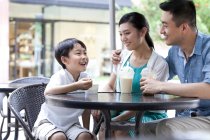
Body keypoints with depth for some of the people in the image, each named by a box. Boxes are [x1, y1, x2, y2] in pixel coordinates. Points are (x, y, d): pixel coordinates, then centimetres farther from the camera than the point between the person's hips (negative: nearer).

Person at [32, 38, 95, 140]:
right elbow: (48, 92, -42)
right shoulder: (60, 76, -20)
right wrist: (77, 86, -47)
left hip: (70, 123, 5)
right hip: (48, 121, -5)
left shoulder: (84, 77, -3)